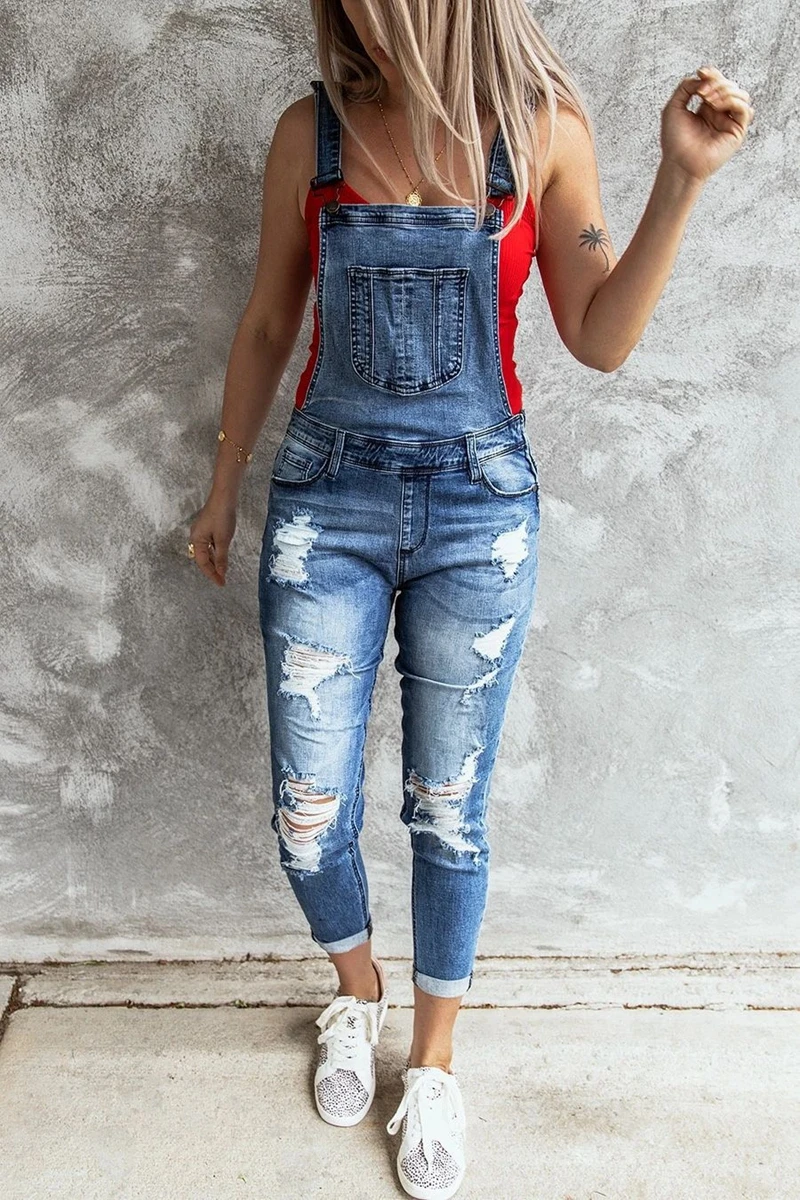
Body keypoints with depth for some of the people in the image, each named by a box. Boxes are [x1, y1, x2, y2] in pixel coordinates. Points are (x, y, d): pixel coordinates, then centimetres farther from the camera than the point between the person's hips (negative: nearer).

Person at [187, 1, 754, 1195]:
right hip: (326, 498, 2)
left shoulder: (544, 128, 0)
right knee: (307, 814, 5)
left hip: (480, 510, -1)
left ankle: (435, 1058, 35)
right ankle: (358, 991, 39)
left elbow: (601, 338, 0)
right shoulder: (312, 130, 2)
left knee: (448, 812, 9)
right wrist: (224, 486, 15)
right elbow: (267, 325, 10)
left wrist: (681, 179, -11)